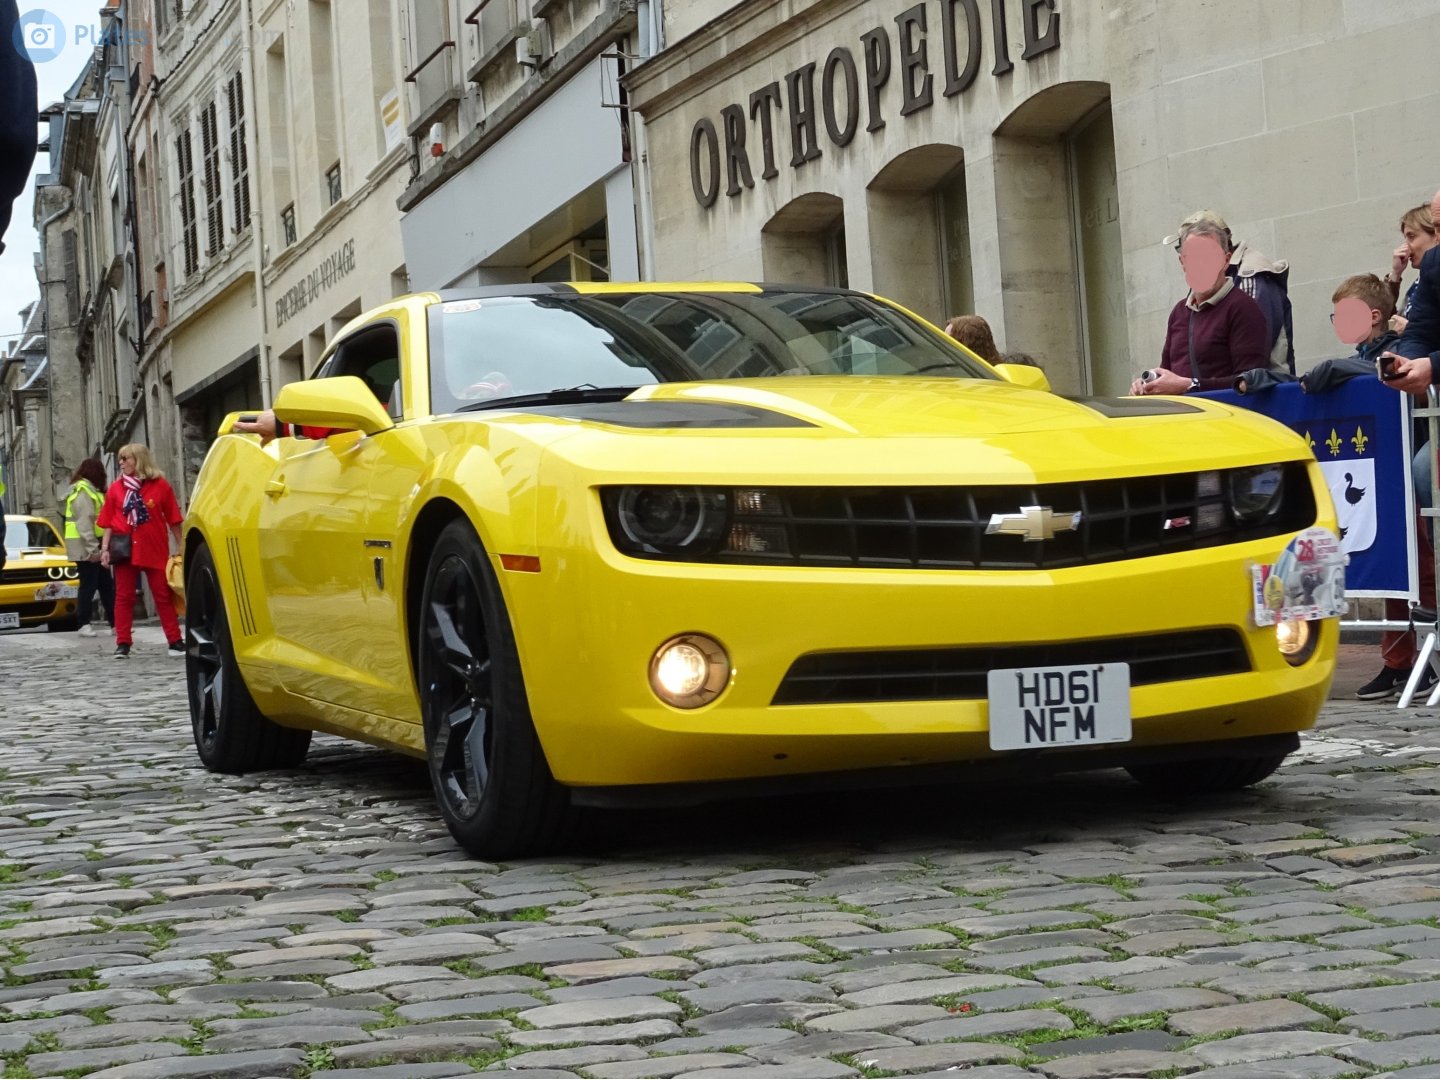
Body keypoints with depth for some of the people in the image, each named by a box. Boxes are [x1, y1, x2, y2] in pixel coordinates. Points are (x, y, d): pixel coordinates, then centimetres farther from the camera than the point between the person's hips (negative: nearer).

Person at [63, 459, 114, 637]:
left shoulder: (89, 490, 20)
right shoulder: (83, 492, -13)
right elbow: (84, 523, -20)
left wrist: (96, 547, 12)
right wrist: (92, 548, -23)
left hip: (94, 546, 10)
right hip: (86, 548, -10)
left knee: (106, 584, 9)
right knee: (88, 585, -6)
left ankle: (115, 622, 12)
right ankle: (84, 624, -1)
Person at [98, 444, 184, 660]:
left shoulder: (160, 486, -1)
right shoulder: (115, 488, 5)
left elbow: (173, 520, 1)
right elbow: (108, 523, 6)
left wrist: (181, 548, 0)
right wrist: (105, 548, -3)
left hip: (155, 551, -2)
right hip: (125, 551, 2)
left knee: (164, 597, 2)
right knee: (124, 597, 4)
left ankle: (175, 642, 5)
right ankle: (122, 644, 8)